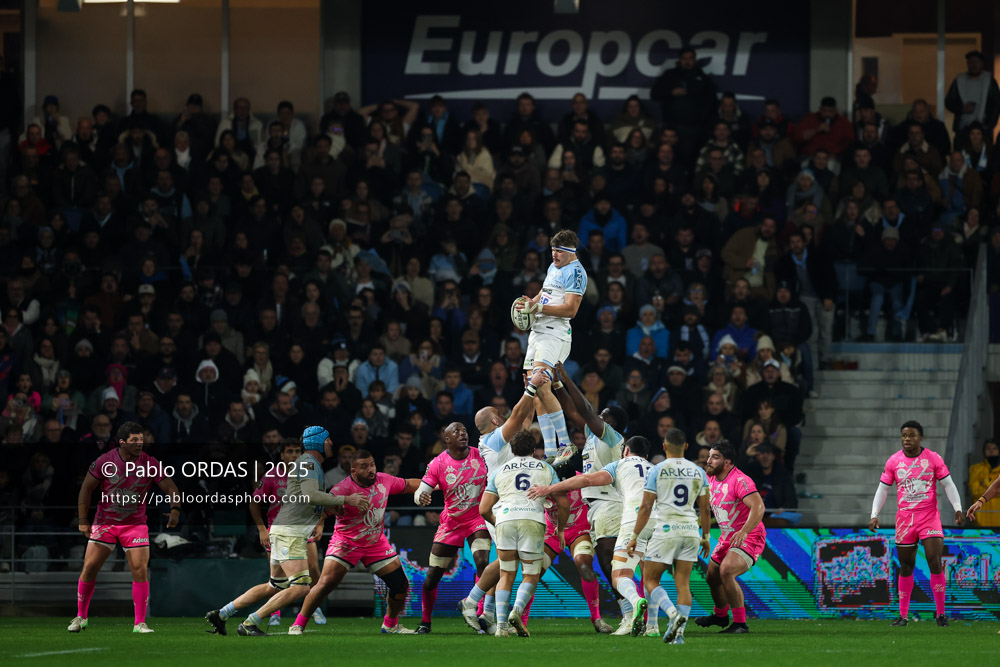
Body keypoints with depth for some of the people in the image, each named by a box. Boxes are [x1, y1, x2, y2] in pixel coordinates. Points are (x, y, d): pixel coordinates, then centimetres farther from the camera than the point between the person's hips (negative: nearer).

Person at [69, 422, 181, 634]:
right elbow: (86, 489, 0)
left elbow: (170, 487, -1)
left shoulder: (150, 464, -5)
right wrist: (83, 520, -4)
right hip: (104, 523, 0)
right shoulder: (105, 462, -7)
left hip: (135, 525, 0)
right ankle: (81, 617, 14)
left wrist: (175, 509, -19)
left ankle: (140, 623, -3)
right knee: (89, 568, -3)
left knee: (140, 571, -10)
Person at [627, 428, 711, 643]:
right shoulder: (698, 472, 8)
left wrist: (635, 536, 0)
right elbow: (704, 508, 10)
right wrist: (706, 537, 20)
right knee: (683, 583, 4)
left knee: (650, 580, 3)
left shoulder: (657, 471, -4)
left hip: (666, 529, -4)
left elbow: (646, 507, -5)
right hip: (690, 529, 4)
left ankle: (673, 614, -21)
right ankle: (679, 632, -7)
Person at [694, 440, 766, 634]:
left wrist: (744, 531, -47)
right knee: (712, 576, 19)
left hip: (748, 538, -9)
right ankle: (720, 615, 48)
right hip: (727, 538, 9)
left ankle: (740, 623, -20)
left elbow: (758, 507, -35)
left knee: (726, 571, -29)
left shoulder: (740, 480, -24)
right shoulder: (711, 479, 3)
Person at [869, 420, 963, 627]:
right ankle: (903, 615, 14)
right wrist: (874, 515, -1)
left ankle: (940, 613, -4)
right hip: (904, 519, 2)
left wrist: (957, 509, -9)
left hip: (929, 517, -2)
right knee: (906, 568, 6)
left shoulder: (933, 458, 0)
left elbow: (948, 484, 2)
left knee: (935, 562, -13)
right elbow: (883, 488, 8)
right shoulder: (894, 461, 5)